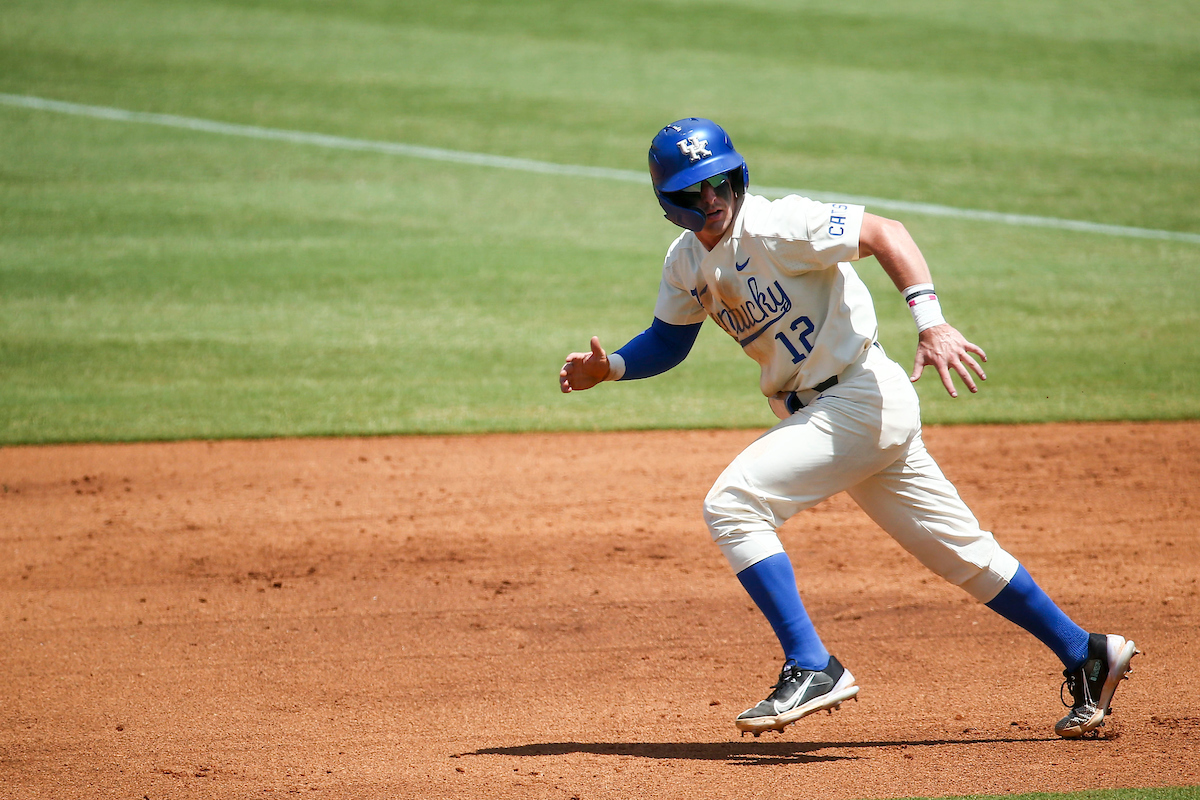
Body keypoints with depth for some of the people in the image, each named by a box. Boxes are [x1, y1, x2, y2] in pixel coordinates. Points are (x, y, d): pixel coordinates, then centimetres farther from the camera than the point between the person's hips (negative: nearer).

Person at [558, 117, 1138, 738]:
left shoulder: (774, 227, -18)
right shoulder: (686, 261, 7)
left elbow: (885, 233, -23)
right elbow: (668, 340, 17)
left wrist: (931, 324, -34)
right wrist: (608, 367, -2)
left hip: (861, 399, -8)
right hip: (813, 412, 8)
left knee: (731, 504, -18)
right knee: (960, 551, 14)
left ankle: (812, 669, -17)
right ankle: (1085, 654, 24)